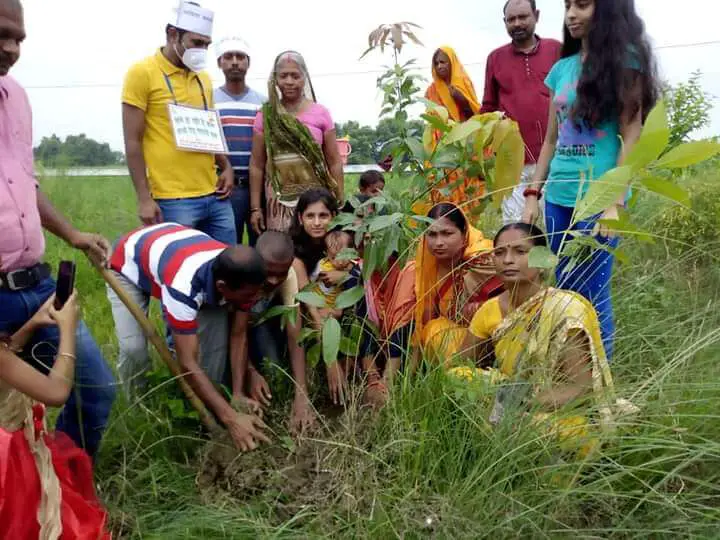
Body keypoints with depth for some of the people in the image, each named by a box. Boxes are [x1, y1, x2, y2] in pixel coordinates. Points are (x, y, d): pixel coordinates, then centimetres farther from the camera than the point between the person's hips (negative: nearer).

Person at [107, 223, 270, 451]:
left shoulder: (240, 275, -29)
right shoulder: (183, 285, -46)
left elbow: (239, 336, -17)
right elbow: (187, 363, -41)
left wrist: (238, 394, -26)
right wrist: (231, 418, -42)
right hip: (129, 265, -4)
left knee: (217, 332, -11)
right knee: (133, 347, -21)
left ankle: (207, 410, 9)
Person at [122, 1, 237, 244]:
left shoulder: (203, 78, 16)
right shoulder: (142, 73, -3)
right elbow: (132, 142, -6)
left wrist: (226, 166, 8)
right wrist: (144, 198, -12)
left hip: (215, 196, 6)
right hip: (173, 201, -6)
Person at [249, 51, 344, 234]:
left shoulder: (320, 113, 4)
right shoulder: (265, 117, 6)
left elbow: (334, 162, 5)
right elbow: (256, 165, 6)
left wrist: (340, 204, 2)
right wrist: (255, 207, 2)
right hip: (279, 200, 1)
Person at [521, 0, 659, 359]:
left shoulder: (625, 60, -2)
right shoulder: (562, 68, 13)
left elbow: (631, 136, -8)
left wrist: (614, 202, -15)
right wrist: (533, 194, 10)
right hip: (558, 197, 6)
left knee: (592, 295, -3)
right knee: (565, 292, 12)